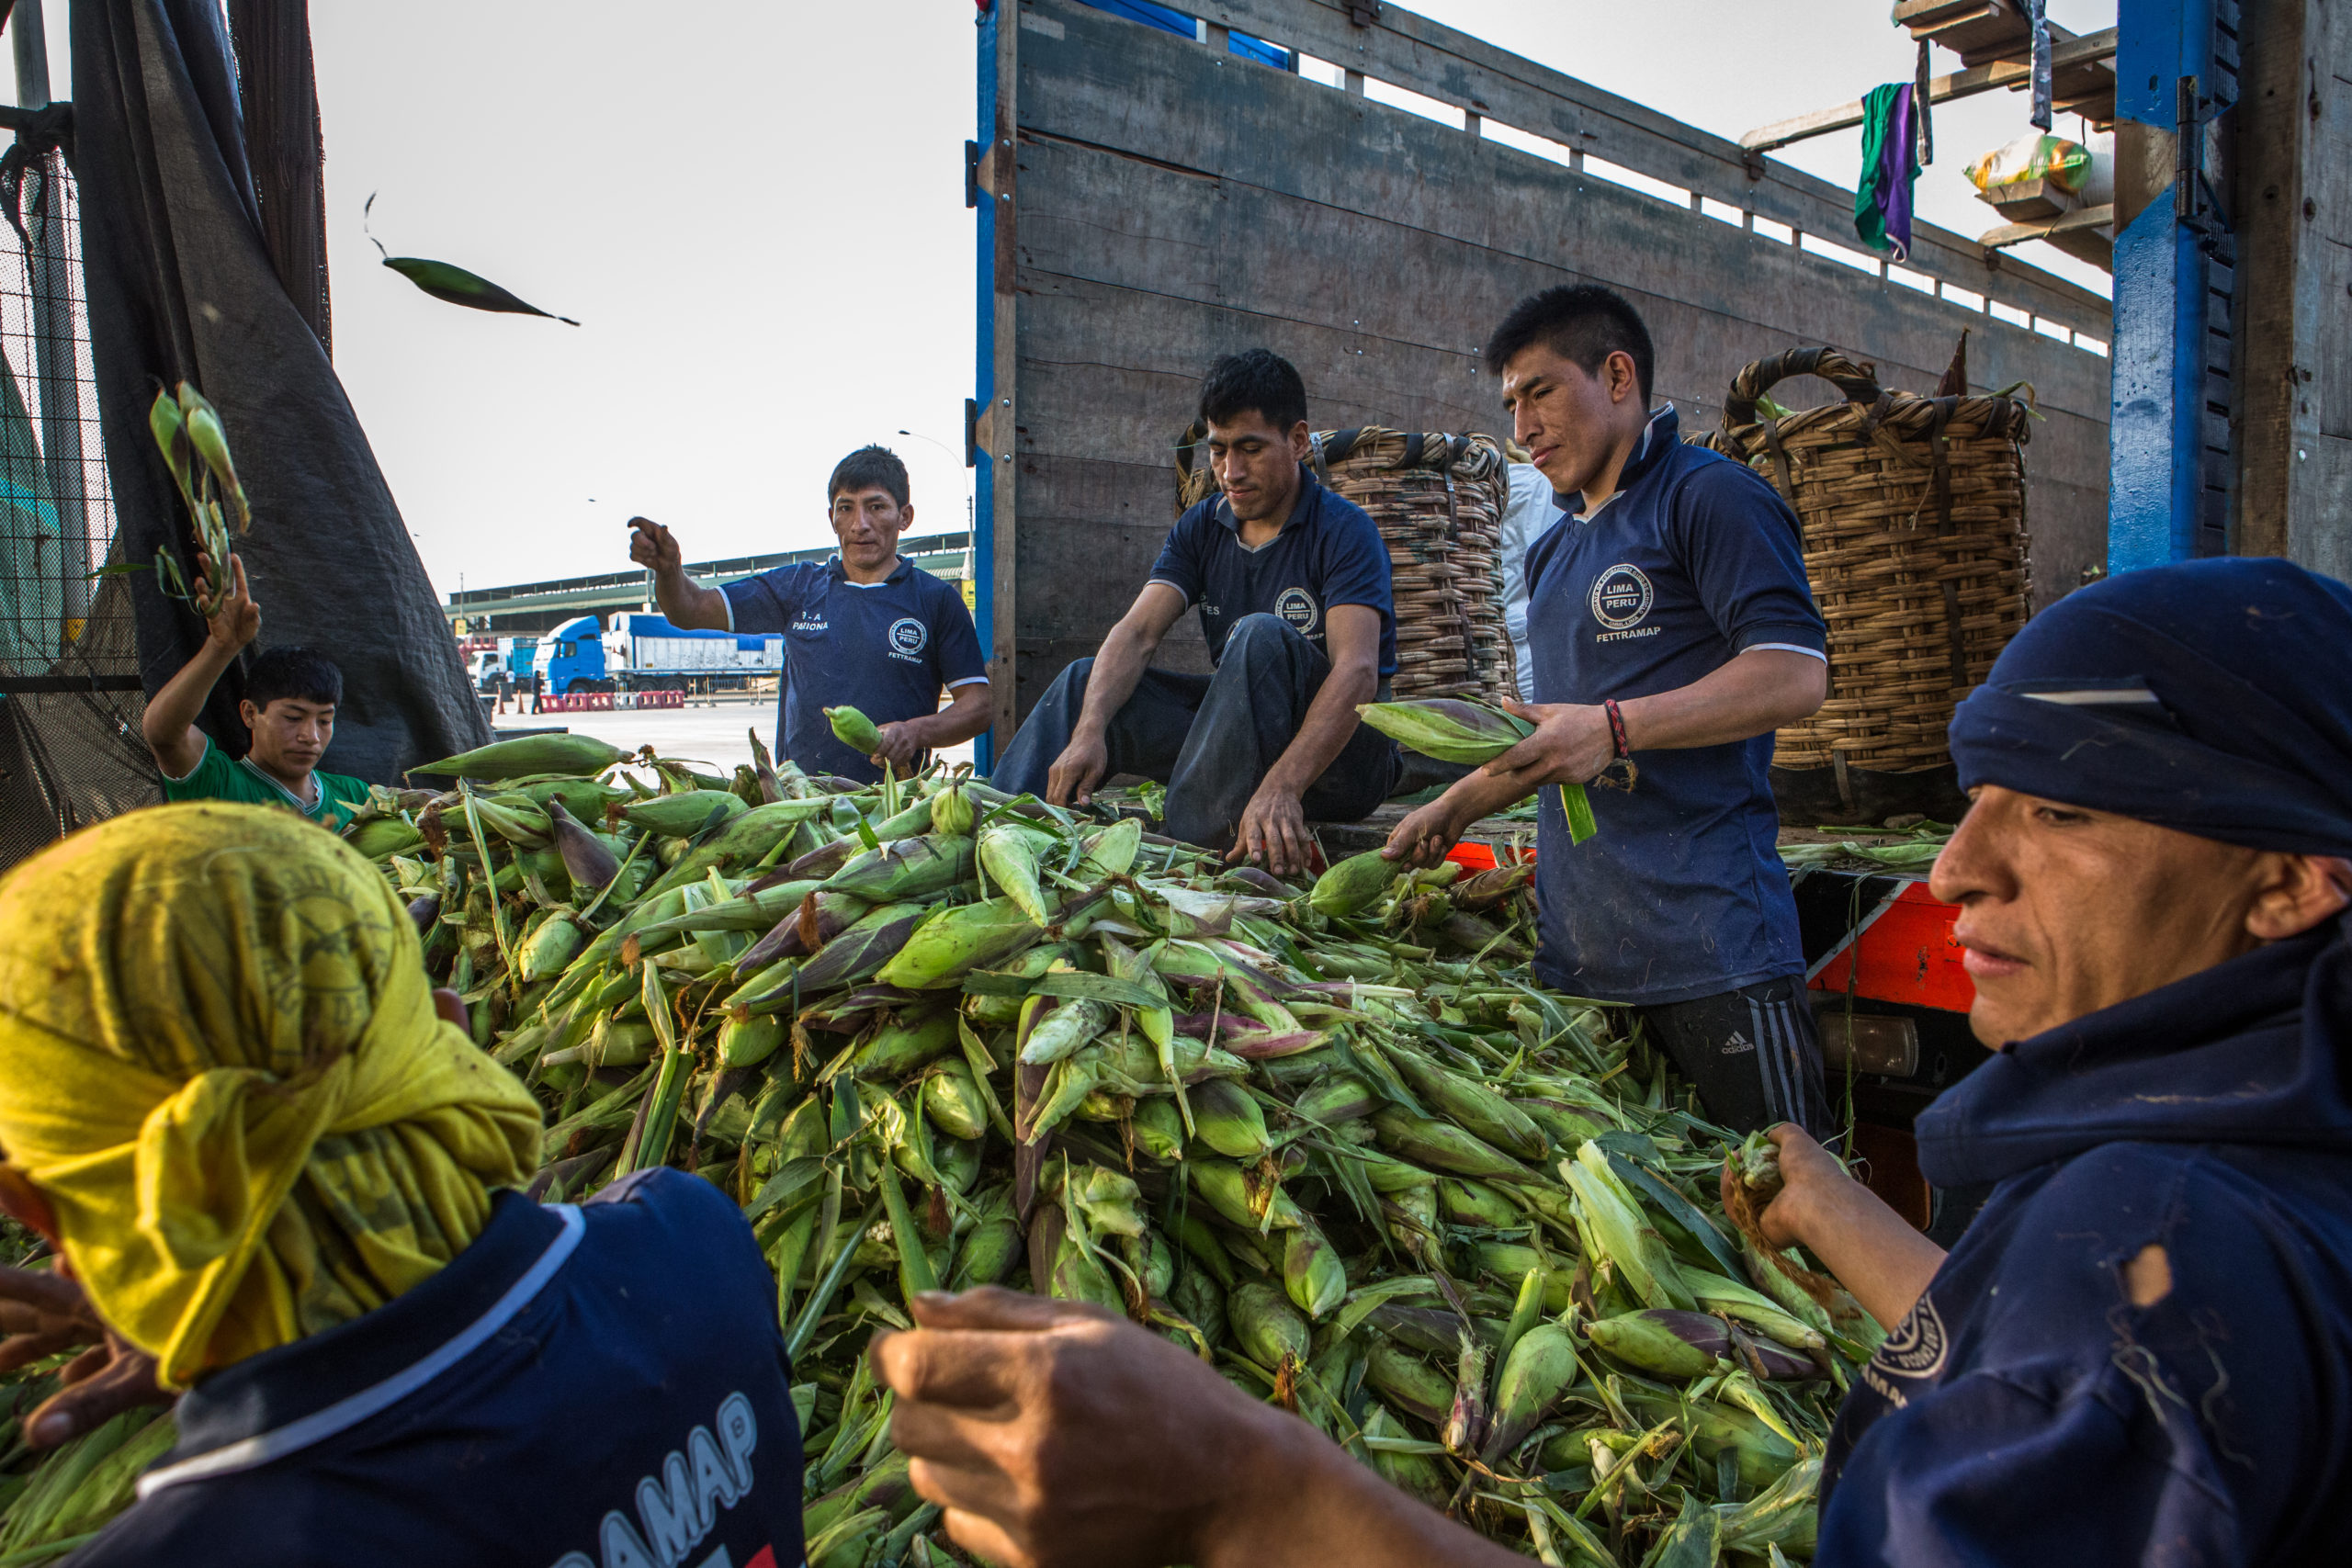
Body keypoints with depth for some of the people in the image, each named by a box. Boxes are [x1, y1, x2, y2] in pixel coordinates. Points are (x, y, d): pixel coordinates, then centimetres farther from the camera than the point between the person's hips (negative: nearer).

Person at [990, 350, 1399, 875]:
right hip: (1243, 731, 6)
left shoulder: (1344, 531, -13)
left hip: (1344, 756, -6)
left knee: (1261, 636, -32)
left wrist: (1281, 787, -44)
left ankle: (1187, 849, -38)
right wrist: (1088, 731, -27)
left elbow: (1357, 671, -28)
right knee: (1087, 681, -4)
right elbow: (1137, 633, -8)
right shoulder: (1201, 529, 5)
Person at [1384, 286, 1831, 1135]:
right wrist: (1456, 806, 20)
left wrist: (1615, 729, -23)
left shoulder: (1707, 495, -3)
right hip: (1574, 944, 8)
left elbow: (1795, 674, -16)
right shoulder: (1553, 553, 22)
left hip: (1706, 937, -7)